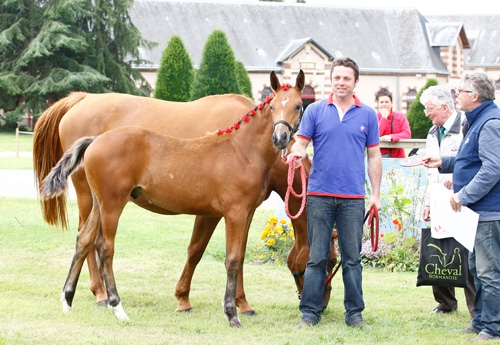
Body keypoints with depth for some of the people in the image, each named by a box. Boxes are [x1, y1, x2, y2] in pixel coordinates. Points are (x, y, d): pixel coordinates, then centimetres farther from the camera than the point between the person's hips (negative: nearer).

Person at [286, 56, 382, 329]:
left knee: (352, 258, 5)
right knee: (316, 257, 3)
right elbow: (301, 142, 1)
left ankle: (354, 313, 13)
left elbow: (374, 156, 9)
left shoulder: (368, 115, 7)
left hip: (353, 197, 1)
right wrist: (296, 153, -24)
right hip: (320, 194, -1)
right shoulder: (315, 111, 5)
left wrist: (376, 194, 5)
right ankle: (310, 312, 8)